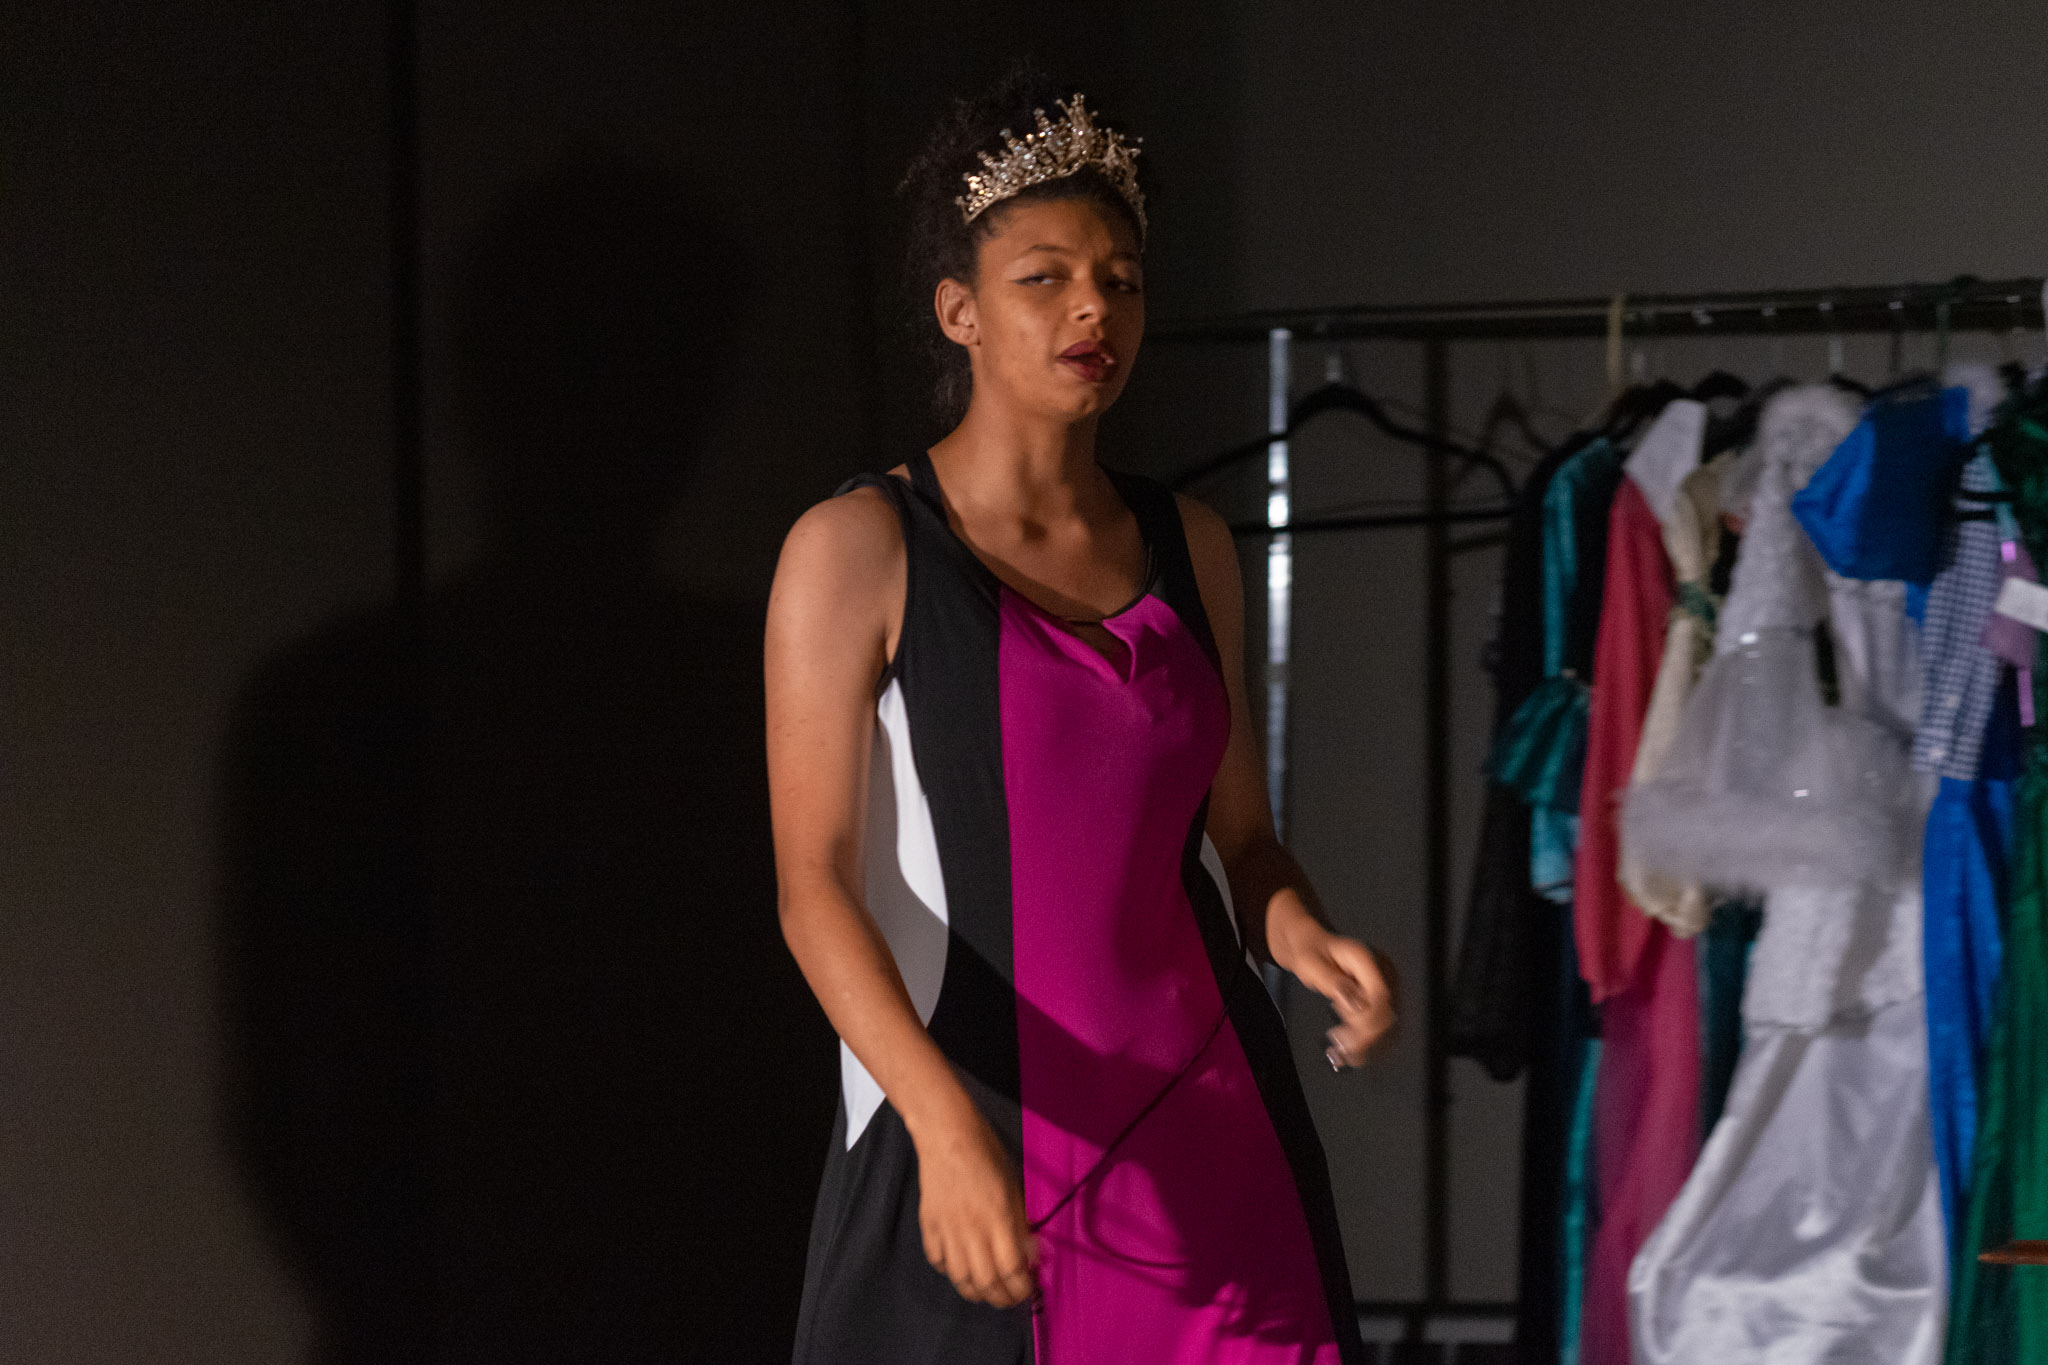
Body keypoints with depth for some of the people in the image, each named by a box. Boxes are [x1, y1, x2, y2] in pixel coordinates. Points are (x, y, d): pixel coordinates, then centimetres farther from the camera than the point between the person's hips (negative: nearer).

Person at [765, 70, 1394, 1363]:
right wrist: (946, 1124, -23)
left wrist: (1298, 926, -7)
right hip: (977, 1133, -4)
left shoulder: (1188, 545, 12)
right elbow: (817, 883, -10)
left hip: (1207, 1132, 4)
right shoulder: (860, 551, -4)